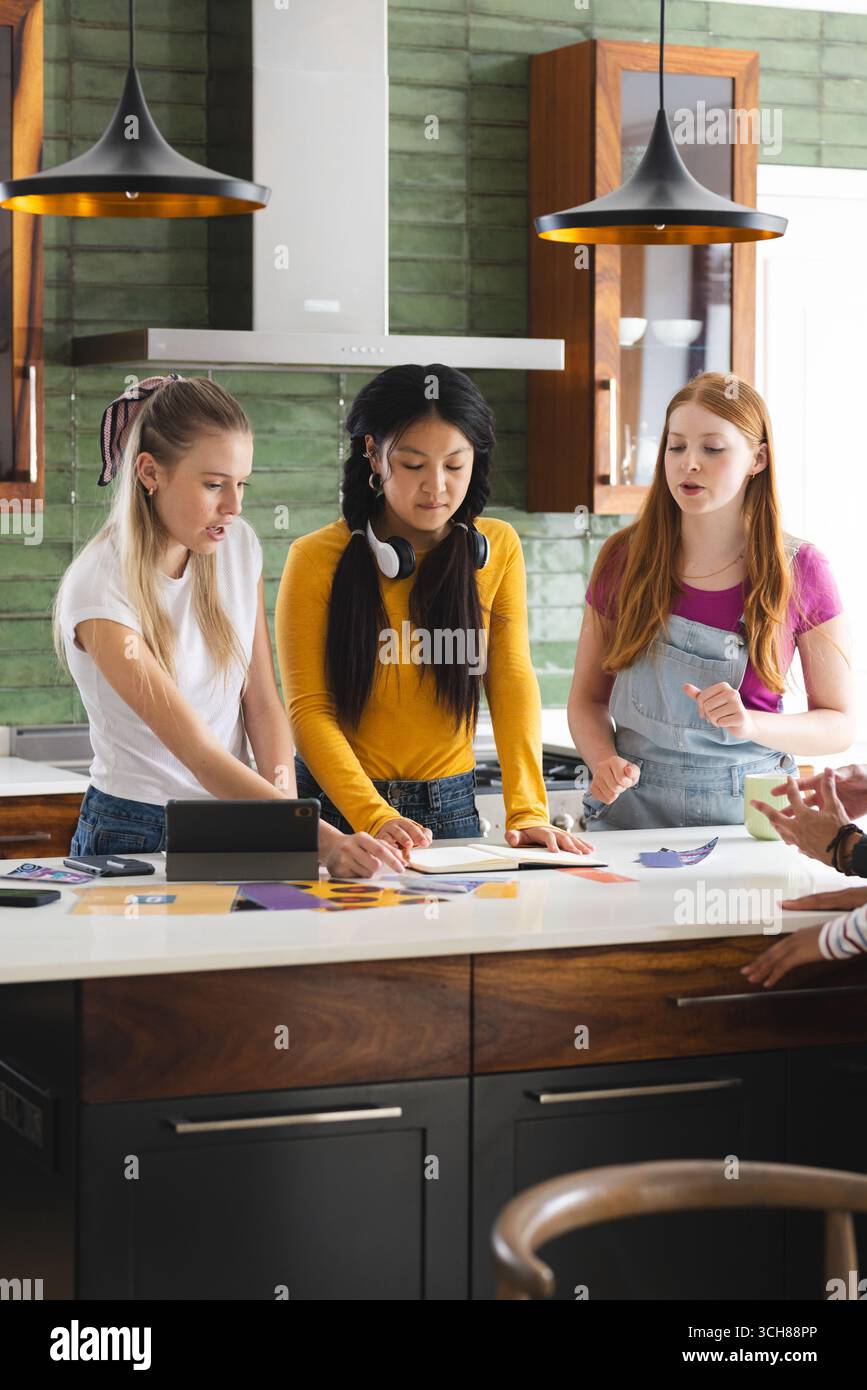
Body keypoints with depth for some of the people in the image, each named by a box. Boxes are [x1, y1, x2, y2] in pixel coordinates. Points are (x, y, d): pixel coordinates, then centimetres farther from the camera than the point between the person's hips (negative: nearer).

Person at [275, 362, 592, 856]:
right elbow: (308, 708, -10)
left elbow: (513, 683, -3)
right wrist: (374, 817, -24)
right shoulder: (317, 559, -6)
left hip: (451, 808, 2)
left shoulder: (498, 548, 3)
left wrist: (527, 810, -17)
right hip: (338, 804, -2)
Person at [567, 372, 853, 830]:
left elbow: (838, 724, 4)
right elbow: (588, 697, 12)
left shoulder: (799, 570, 0)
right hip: (632, 811, 1)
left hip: (745, 812, -1)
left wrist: (749, 723, -14)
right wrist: (605, 762, -8)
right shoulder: (624, 559, 4)